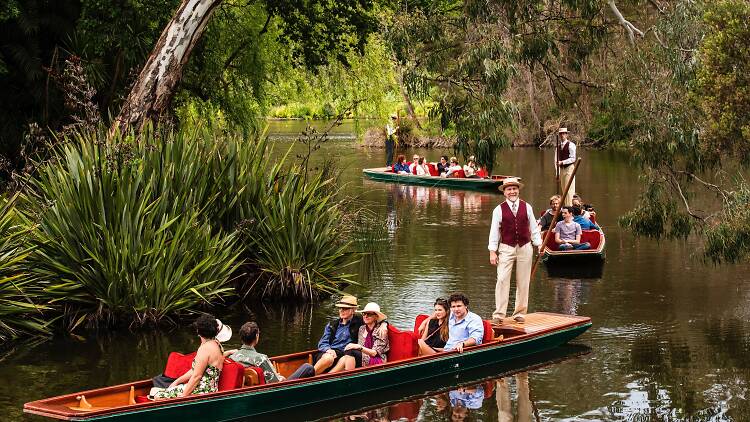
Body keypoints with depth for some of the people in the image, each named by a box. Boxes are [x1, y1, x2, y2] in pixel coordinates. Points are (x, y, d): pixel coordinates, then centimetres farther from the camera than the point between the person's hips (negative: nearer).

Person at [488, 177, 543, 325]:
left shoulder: (527, 207, 5)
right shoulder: (499, 209, -1)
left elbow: (533, 228, 10)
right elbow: (494, 231, 0)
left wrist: (539, 244, 4)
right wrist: (492, 251, -5)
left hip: (525, 248, 2)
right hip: (506, 248, -2)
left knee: (523, 282, 6)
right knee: (502, 280, -10)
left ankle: (520, 313, 15)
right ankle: (499, 314, -10)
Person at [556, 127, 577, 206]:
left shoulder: (571, 145, -7)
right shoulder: (558, 147, 13)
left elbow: (573, 159, -12)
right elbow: (556, 159, 14)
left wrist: (562, 162, -19)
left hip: (569, 168, -7)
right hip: (561, 169, 7)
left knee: (569, 190, -11)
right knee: (563, 190, 10)